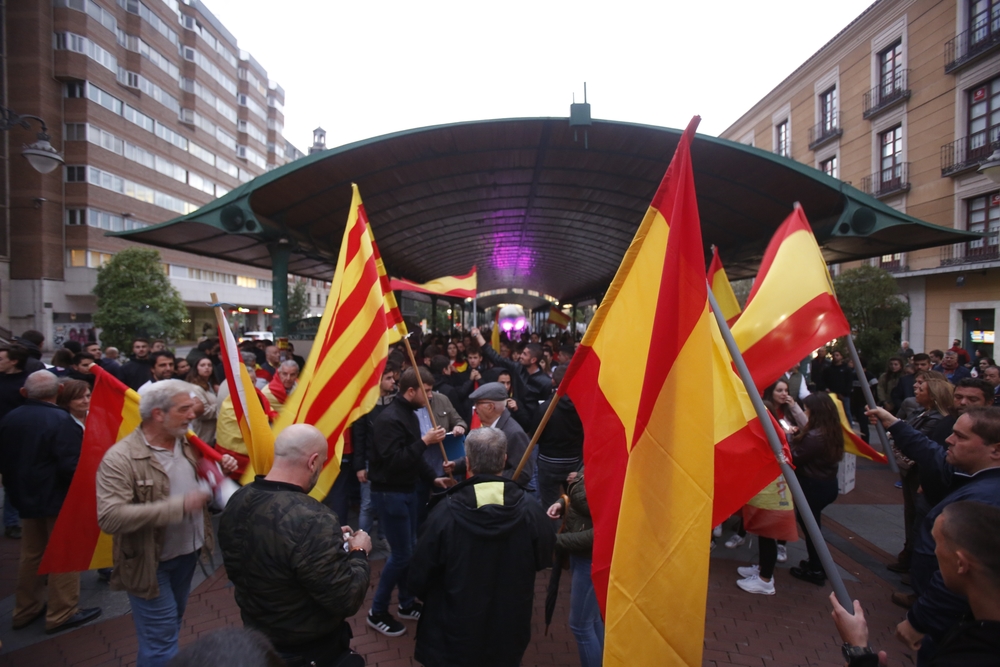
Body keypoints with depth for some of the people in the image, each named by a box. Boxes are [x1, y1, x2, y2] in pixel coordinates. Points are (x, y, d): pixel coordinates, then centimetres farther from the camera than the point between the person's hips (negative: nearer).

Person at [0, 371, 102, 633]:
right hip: (59, 498, -7)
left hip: (26, 497, 7)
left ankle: (26, 610, 33)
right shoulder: (60, 419, -23)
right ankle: (62, 614, 14)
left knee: (31, 555, 21)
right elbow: (71, 466, -26)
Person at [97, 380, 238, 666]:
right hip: (150, 564, -6)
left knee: (172, 627, 25)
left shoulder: (189, 443, 0)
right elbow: (109, 517, -30)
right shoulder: (121, 458, -21)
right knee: (161, 643, 5)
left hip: (187, 554, 7)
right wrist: (179, 506, -33)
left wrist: (221, 471, -7)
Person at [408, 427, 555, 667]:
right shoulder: (531, 511, -22)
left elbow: (419, 575, -14)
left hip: (454, 632, -1)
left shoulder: (445, 512, -26)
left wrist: (432, 600, 7)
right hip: (509, 633, 2)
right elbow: (544, 559, -3)